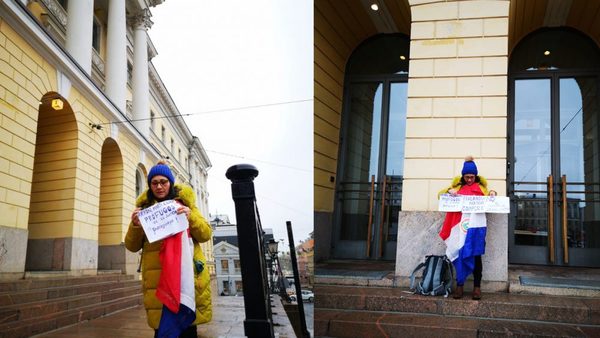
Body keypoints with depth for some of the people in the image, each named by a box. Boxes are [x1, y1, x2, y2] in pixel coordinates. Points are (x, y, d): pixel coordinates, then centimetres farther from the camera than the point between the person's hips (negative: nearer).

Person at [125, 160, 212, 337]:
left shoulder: (184, 202, 9)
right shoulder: (144, 207, 10)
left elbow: (206, 234, 4)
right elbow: (132, 246, 7)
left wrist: (190, 216, -14)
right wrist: (135, 226, -12)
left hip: (187, 273, 0)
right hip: (157, 277, 0)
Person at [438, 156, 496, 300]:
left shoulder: (481, 186, 16)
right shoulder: (458, 186, 16)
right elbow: (440, 193, 15)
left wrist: (492, 193, 0)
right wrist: (449, 190, -6)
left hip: (476, 224, 0)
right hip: (461, 223, 0)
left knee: (475, 255, -2)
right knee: (461, 254, -4)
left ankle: (477, 286, 2)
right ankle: (460, 285, 1)